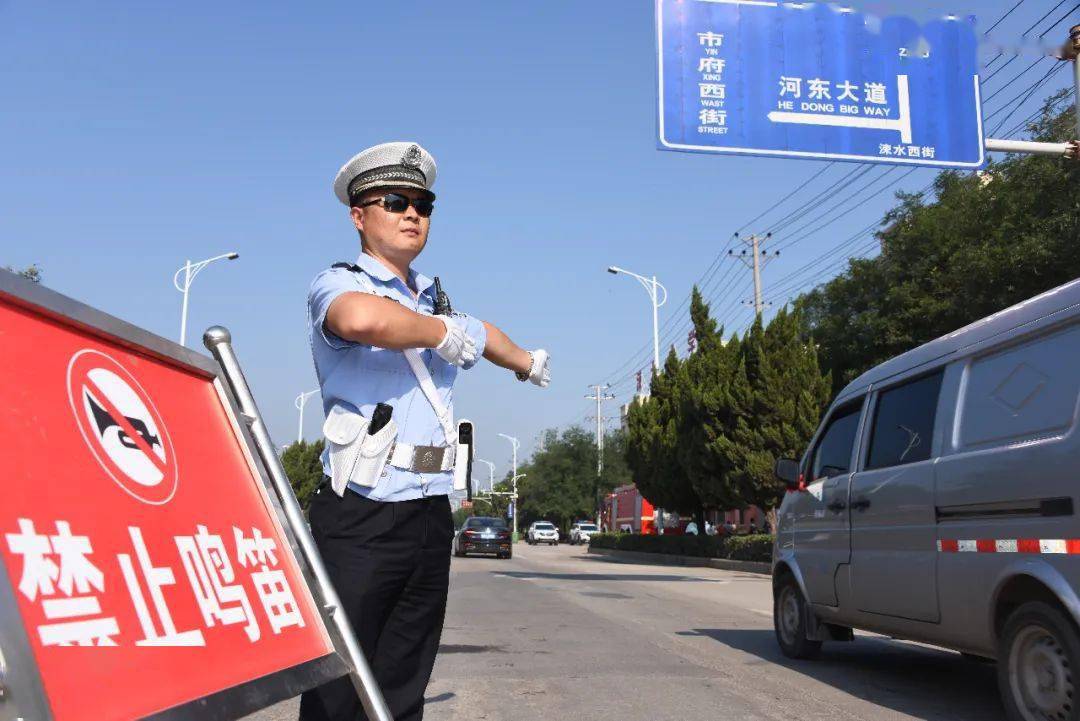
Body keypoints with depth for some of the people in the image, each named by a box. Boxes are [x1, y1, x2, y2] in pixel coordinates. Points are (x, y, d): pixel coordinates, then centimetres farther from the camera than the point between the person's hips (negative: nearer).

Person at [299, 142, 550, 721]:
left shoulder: (434, 300, 19)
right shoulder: (336, 283, -3)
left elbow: (480, 333, 41)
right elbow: (363, 318, -28)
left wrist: (528, 363, 56)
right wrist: (442, 332, -12)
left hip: (431, 516, 7)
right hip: (361, 519, -7)